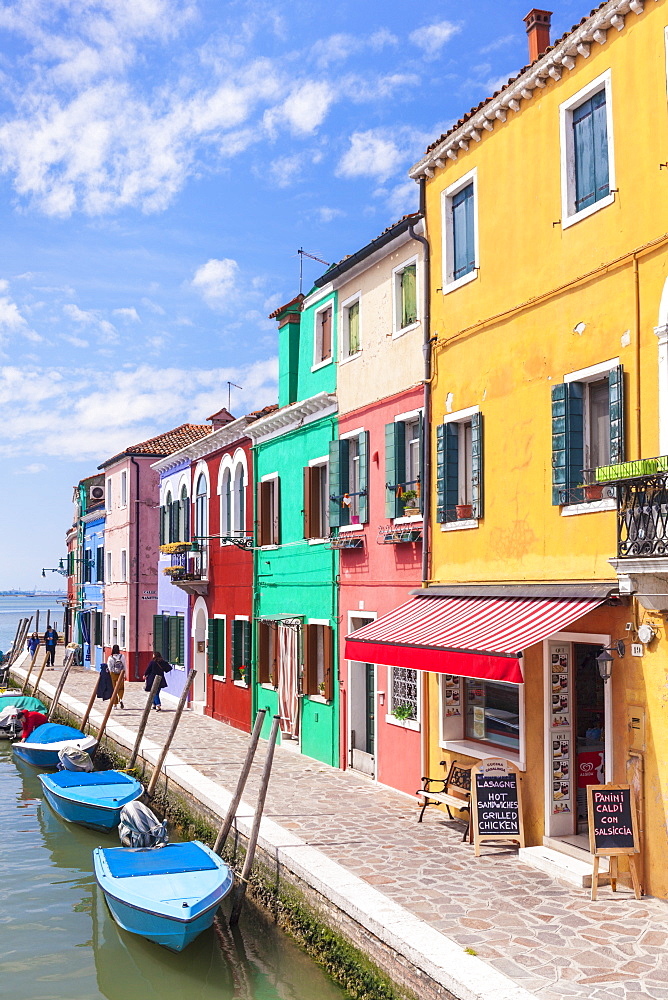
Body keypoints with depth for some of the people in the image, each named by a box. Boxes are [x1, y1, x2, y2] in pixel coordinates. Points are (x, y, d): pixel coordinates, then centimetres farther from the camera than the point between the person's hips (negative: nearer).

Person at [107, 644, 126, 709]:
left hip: (113, 674, -1)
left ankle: (115, 704, 10)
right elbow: (124, 666, -2)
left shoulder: (110, 658, -8)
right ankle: (120, 699, -11)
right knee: (121, 688, 15)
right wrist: (124, 674, 5)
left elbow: (109, 668, -5)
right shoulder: (122, 656, -4)